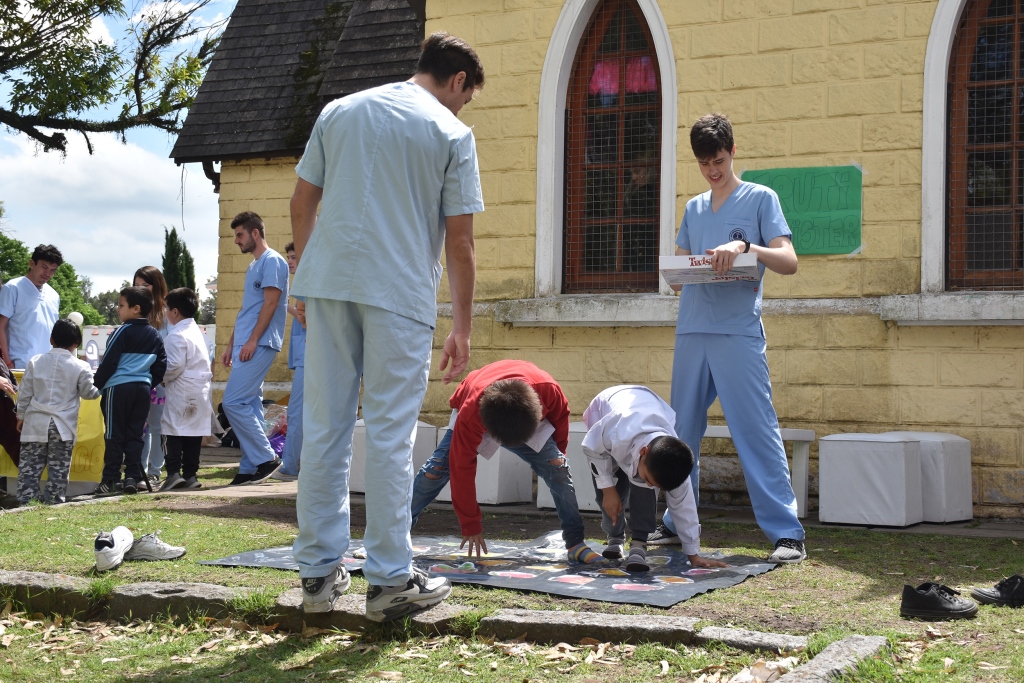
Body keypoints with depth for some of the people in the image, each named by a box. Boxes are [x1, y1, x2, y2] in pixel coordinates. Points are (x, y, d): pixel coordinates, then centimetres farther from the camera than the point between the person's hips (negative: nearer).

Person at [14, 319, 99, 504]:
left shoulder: (35, 362, 4)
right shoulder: (80, 367, -4)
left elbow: (25, 394, 7)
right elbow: (88, 393, 4)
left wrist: (21, 416, 16)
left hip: (35, 422, 2)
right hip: (63, 426, -2)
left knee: (30, 465, 6)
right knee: (59, 468, 4)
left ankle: (26, 500, 2)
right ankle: (55, 500, 2)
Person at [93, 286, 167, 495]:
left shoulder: (122, 332, -9)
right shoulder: (154, 335, 11)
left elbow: (108, 363, -10)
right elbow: (161, 366, 13)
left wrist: (96, 385, -2)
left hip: (118, 388, -6)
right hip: (143, 388, 6)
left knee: (115, 435, -1)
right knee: (135, 435, 9)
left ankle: (110, 480, 1)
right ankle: (133, 478, 5)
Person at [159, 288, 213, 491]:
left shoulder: (176, 335, -12)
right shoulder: (197, 331, 15)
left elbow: (175, 365, -19)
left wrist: (162, 377, -4)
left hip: (181, 393, -8)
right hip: (200, 390, 8)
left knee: (175, 432, -6)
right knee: (194, 432, 8)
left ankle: (174, 472, -13)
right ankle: (190, 474, 10)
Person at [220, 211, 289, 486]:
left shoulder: (272, 261, -7)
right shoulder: (254, 265, 22)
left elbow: (271, 303, -15)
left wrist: (252, 340, -19)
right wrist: (231, 345, 20)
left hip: (259, 345, -10)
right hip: (246, 345, 10)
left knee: (233, 402, -14)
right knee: (250, 405, 7)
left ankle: (265, 457, -8)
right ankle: (250, 468, 7)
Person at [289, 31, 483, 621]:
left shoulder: (338, 112, 15)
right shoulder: (452, 134, 2)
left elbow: (301, 203, 14)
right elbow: (460, 241, -1)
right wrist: (463, 327, 4)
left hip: (328, 284, 4)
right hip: (401, 294, -4)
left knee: (324, 428, 7)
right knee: (389, 434, 0)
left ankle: (319, 572, 12)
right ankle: (390, 580, 3)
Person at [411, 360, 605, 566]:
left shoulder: (548, 389, -40)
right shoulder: (469, 415, -42)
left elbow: (560, 414, -14)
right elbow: (462, 470, -33)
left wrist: (557, 452, -3)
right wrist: (470, 525, -28)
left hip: (527, 419, 2)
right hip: (479, 418, -2)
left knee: (558, 466, -17)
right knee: (437, 469, -18)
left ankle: (575, 544, -12)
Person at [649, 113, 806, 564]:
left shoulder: (760, 199, 4)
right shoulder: (693, 209, 19)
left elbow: (788, 262, -5)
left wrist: (744, 246, -22)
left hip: (739, 332, -5)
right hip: (691, 331, 6)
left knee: (756, 431, -10)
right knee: (683, 432, 9)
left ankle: (786, 532, -8)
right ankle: (677, 523, 20)